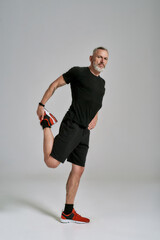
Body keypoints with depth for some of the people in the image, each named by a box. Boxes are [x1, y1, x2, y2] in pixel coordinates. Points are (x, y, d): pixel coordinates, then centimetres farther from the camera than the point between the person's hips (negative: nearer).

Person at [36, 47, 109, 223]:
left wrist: (95, 117, 13)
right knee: (51, 162, -18)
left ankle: (68, 213, 17)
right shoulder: (78, 72, -2)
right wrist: (41, 105, -5)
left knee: (78, 170, 7)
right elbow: (55, 84, 1)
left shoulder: (101, 83, 20)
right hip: (71, 126, -7)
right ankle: (46, 124, 8)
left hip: (85, 131, 7)